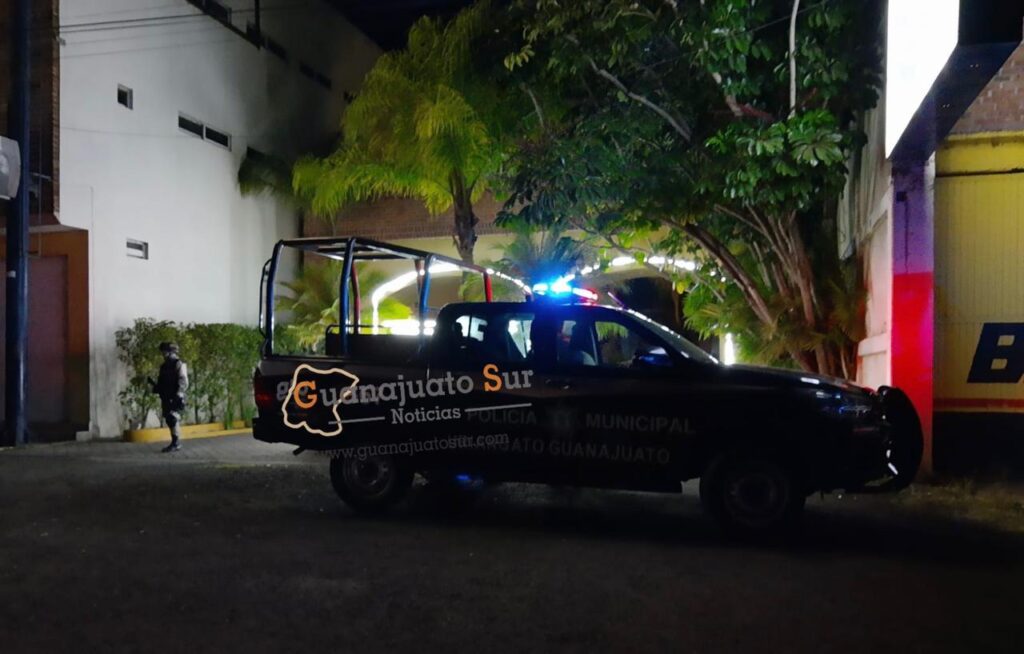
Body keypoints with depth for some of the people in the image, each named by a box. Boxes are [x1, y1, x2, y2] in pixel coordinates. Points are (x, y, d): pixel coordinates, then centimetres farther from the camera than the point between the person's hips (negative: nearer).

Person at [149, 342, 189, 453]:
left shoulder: (179, 364, -7)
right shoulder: (164, 366, 18)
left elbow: (183, 382, -14)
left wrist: (178, 395, -22)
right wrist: (153, 383, 8)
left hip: (175, 398, -8)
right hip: (165, 398, 8)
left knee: (173, 419, -13)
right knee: (169, 420, 9)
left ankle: (175, 443, -10)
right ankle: (174, 443, 15)